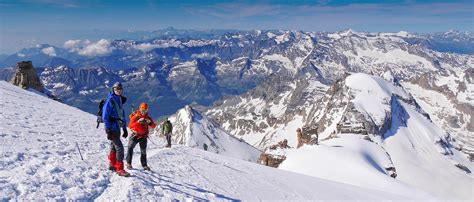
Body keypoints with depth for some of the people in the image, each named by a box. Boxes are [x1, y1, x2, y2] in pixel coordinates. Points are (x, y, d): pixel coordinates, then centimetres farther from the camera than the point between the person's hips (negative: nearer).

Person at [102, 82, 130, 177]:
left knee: (114, 147, 17)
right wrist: (108, 130, -19)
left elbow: (122, 115, 20)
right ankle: (119, 169, -7)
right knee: (119, 147, -11)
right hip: (112, 128, -9)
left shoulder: (119, 100, 15)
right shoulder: (110, 100, -11)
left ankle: (112, 165, 29)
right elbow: (105, 116, -15)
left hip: (117, 128, 9)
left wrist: (125, 128, 18)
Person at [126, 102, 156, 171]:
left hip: (143, 136, 2)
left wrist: (150, 122, -24)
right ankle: (128, 163, -5)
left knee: (143, 151, 6)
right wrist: (138, 122, -29)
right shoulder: (135, 116, -5)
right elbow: (130, 126, -16)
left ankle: (144, 165, 13)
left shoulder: (148, 117, 4)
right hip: (135, 135, -2)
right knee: (130, 148, -13)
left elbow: (154, 126, -2)